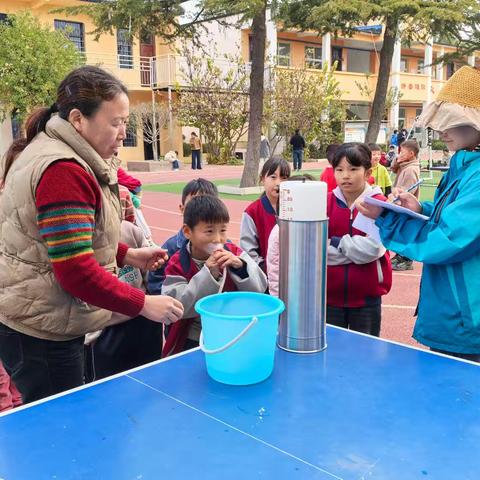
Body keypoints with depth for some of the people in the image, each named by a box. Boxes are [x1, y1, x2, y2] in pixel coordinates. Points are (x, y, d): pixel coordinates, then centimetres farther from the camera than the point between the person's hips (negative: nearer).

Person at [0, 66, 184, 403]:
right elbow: (76, 271, -27)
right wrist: (143, 304, -20)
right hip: (40, 333, -10)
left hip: (44, 322, 10)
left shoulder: (62, 157, 10)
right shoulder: (62, 172, -23)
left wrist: (128, 255, 8)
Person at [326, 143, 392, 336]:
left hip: (366, 296, -2)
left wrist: (334, 243, -10)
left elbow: (371, 248, -19)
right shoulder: (326, 202, -1)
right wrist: (355, 248, -14)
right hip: (329, 293, 2)